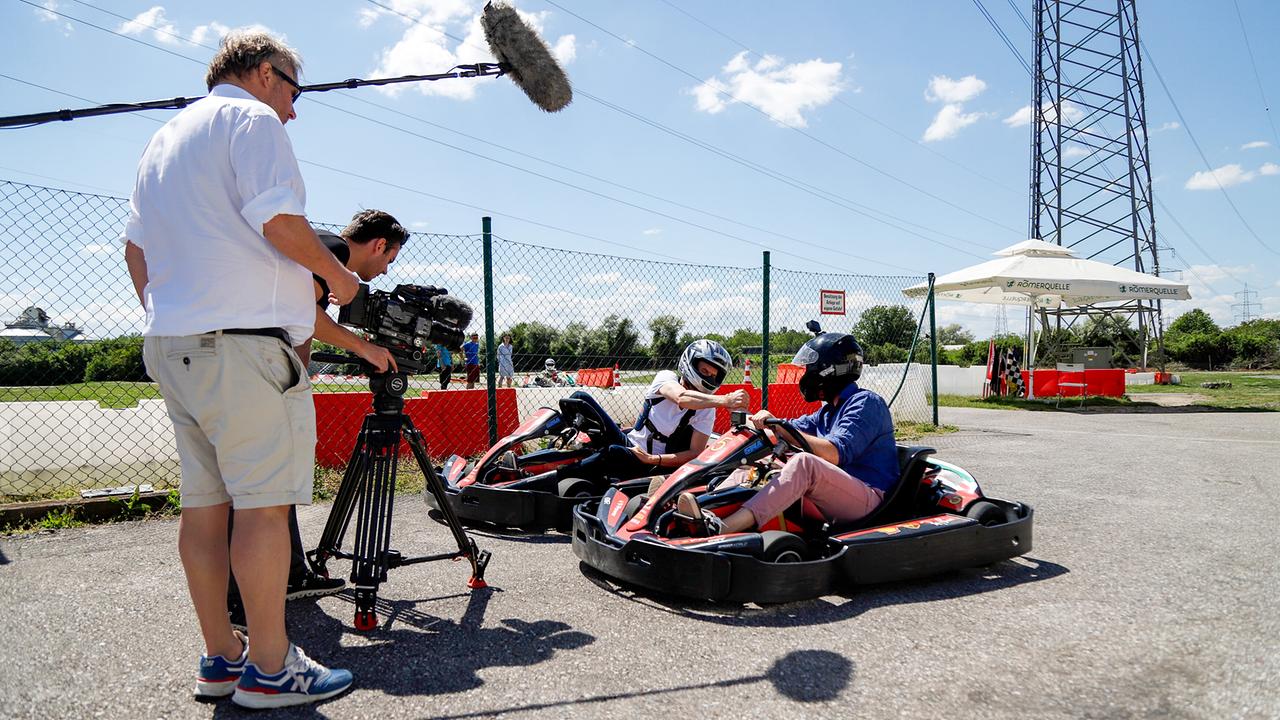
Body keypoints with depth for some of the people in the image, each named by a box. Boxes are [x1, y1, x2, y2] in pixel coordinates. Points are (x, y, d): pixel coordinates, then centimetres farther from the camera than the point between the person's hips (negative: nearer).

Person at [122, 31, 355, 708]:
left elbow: (136, 250, 25)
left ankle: (220, 658, 17)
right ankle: (269, 667, 0)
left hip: (170, 344, 9)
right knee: (265, 501, -6)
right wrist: (335, 272, 0)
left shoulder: (163, 137, 26)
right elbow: (278, 220, -15)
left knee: (204, 503, 9)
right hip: (243, 341, -9)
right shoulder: (251, 118, -1)